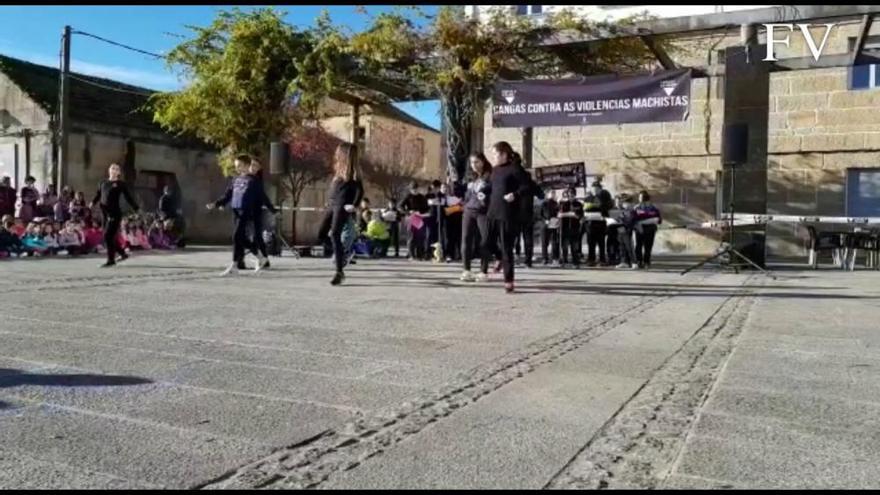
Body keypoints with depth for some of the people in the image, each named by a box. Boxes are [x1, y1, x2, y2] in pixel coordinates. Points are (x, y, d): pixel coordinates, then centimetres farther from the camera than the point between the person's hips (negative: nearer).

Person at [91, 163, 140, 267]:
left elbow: (128, 197, 2)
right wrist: (93, 203, 3)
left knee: (108, 236, -9)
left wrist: (137, 209, 0)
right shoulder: (102, 183, 14)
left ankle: (111, 260, 2)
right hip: (104, 213, 6)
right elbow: (98, 196, 18)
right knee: (110, 236, 10)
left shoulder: (121, 184, 1)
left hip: (115, 213, -5)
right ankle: (123, 254, 28)